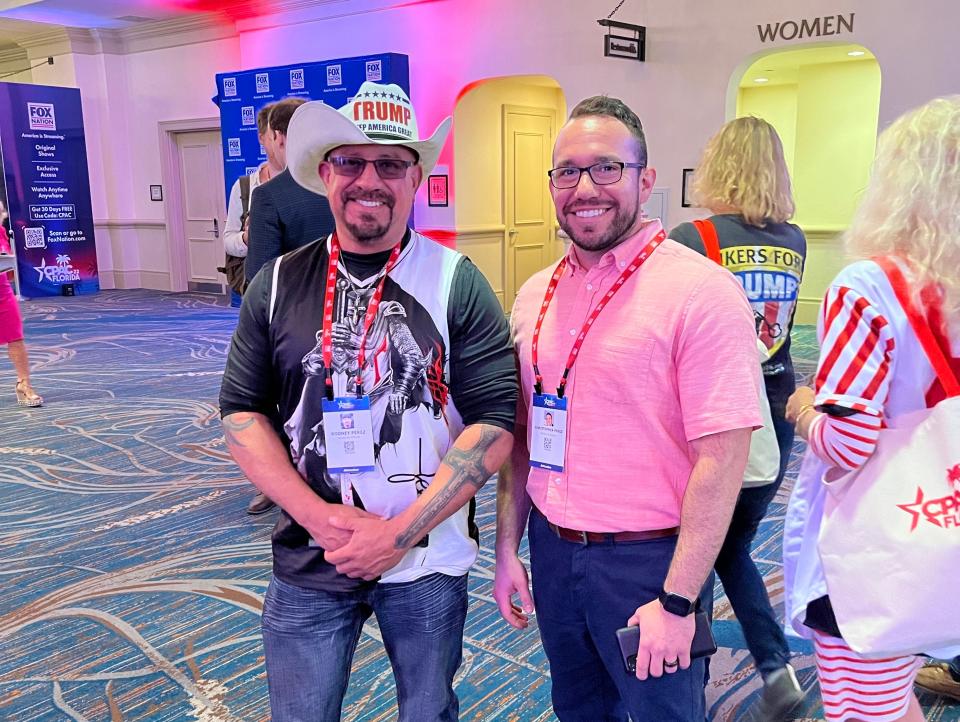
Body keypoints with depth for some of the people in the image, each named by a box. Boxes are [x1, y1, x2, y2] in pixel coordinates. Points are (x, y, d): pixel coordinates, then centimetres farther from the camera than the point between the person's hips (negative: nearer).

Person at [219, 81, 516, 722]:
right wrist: (315, 514, -11)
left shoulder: (456, 282, -8)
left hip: (427, 562, -1)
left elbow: (495, 422, -11)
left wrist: (400, 534, -15)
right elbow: (242, 412, 2)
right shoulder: (279, 284, 0)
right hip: (306, 564, 2)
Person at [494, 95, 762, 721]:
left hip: (649, 559, -5)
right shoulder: (536, 295, 3)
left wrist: (677, 600, -18)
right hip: (552, 552, 6)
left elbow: (722, 459, -18)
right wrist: (508, 548, 8)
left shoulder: (701, 291, -16)